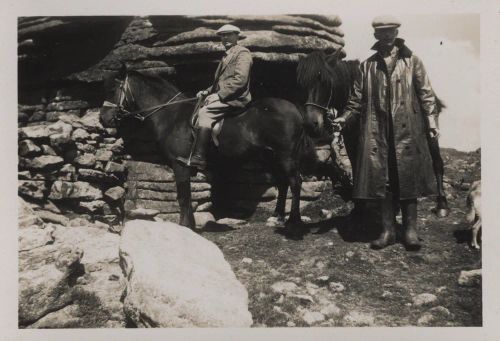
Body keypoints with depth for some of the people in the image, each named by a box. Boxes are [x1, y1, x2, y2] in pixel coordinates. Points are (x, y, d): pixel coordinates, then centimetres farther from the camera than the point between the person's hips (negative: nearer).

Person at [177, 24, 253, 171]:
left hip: (235, 98, -10)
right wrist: (208, 91, 10)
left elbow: (240, 79, -17)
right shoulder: (226, 56, 25)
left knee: (205, 112, -25)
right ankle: (194, 154, -3)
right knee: (200, 109, 4)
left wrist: (219, 95, -19)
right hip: (224, 97, 10)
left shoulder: (242, 53, -4)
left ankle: (198, 159, -29)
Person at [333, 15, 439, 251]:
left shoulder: (412, 61, 8)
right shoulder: (367, 66, 12)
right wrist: (345, 118, -3)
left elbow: (426, 93, 5)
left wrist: (431, 120, -6)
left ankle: (410, 229, 13)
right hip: (377, 132, 2)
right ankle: (388, 230, 14)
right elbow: (358, 99, 11)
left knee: (407, 179, 1)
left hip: (407, 131, -1)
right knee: (382, 180, 4)